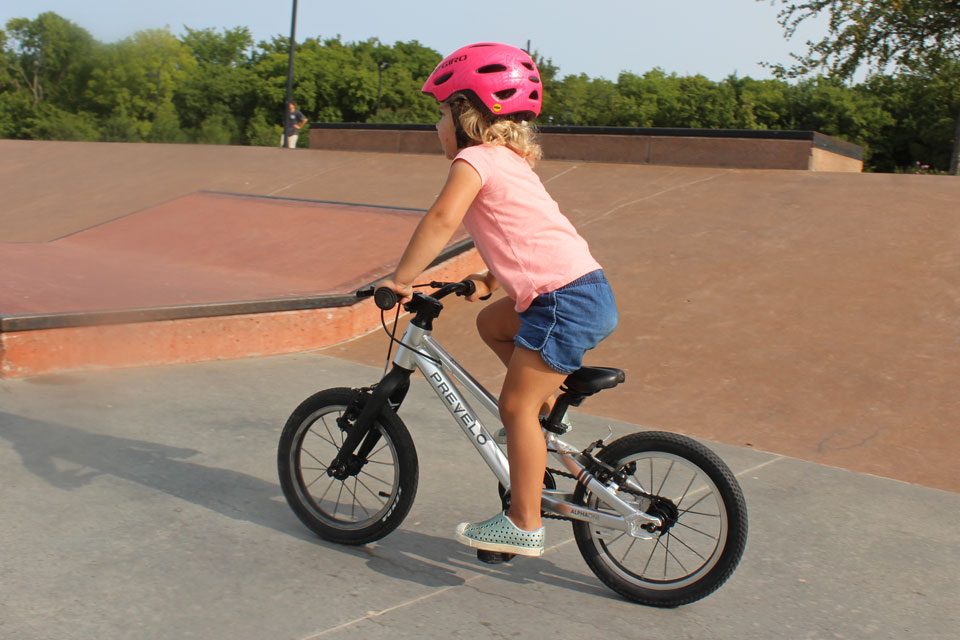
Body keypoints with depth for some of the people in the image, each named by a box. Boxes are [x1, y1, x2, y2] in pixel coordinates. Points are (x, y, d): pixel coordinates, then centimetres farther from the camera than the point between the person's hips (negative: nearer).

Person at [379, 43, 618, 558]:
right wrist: (491, 278, 17)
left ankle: (524, 525, 4)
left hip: (568, 298, -10)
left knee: (515, 405, -3)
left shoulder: (474, 158, -6)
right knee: (491, 323, 26)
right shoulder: (510, 159, 22)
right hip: (585, 288, 10)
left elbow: (442, 219, -22)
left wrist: (400, 278, -17)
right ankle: (549, 396, 24)